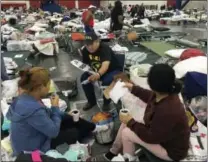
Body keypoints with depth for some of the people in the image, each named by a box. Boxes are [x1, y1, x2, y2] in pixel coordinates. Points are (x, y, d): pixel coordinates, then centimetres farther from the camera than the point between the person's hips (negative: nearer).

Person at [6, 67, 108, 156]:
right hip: (33, 148, -8)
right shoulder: (33, 109, -39)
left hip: (35, 133, 8)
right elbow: (53, 131, -27)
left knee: (70, 119, 12)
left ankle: (93, 128, 34)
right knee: (74, 133, 5)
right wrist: (55, 107, -17)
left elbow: (45, 115, 5)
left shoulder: (26, 97, -10)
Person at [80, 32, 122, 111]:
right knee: (84, 78, -15)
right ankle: (91, 101, 5)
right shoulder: (85, 50, -12)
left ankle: (106, 102, -5)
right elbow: (85, 64, 0)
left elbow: (105, 65, -47)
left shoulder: (105, 48, -31)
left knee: (106, 82, -35)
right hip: (97, 71, 6)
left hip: (113, 70, -6)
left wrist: (98, 74, -67)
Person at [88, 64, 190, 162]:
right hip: (162, 133, 9)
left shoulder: (167, 111, -39)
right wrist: (133, 88, 17)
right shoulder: (166, 94, -12)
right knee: (126, 124, 5)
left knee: (127, 133, -15)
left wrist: (131, 122, -16)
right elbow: (151, 97, 13)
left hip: (171, 150, -8)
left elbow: (151, 137, -27)